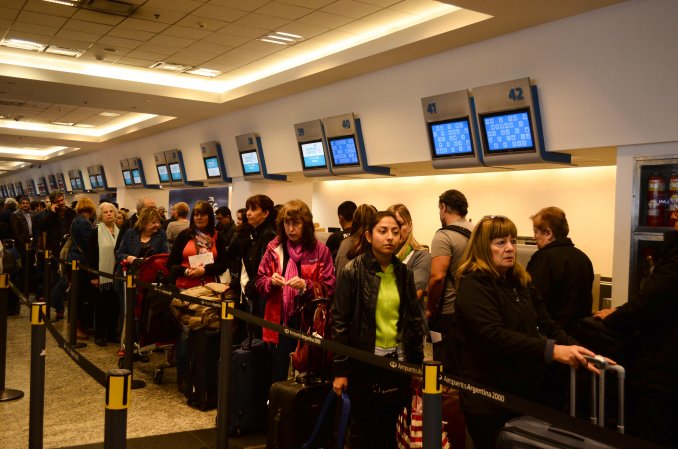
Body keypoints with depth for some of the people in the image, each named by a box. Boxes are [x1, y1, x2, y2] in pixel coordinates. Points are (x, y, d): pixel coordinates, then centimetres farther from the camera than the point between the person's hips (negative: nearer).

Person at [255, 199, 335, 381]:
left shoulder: (320, 250, -4)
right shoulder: (274, 247, 4)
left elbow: (329, 289, -5)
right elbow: (259, 283, 7)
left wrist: (306, 285, -21)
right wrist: (271, 281, -15)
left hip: (308, 323, -2)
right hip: (279, 322, 2)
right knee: (279, 376, 9)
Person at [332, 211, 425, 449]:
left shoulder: (404, 273, 3)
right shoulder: (353, 271, -10)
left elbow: (415, 319, 9)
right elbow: (339, 321, -10)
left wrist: (417, 363, 7)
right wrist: (340, 369, -10)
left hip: (397, 362, 4)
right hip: (363, 362, -4)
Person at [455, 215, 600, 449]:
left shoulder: (520, 281, 10)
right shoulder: (474, 285, -16)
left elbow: (547, 325, 6)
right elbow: (494, 335, -28)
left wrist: (574, 350, -11)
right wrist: (550, 351, -34)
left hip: (527, 392, 7)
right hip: (489, 398, -7)